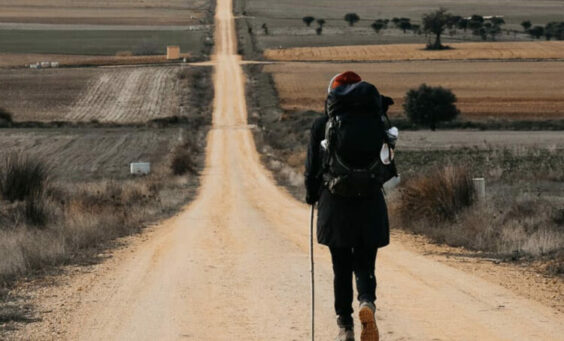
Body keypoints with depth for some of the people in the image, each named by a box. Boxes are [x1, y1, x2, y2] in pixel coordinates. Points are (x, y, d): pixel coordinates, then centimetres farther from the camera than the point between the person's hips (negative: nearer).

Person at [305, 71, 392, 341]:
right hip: (370, 205, 0)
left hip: (334, 205, 0)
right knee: (365, 265, 7)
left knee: (341, 268, 11)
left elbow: (313, 165, 0)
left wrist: (312, 195, 15)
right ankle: (367, 302, -24)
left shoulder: (322, 125, -2)